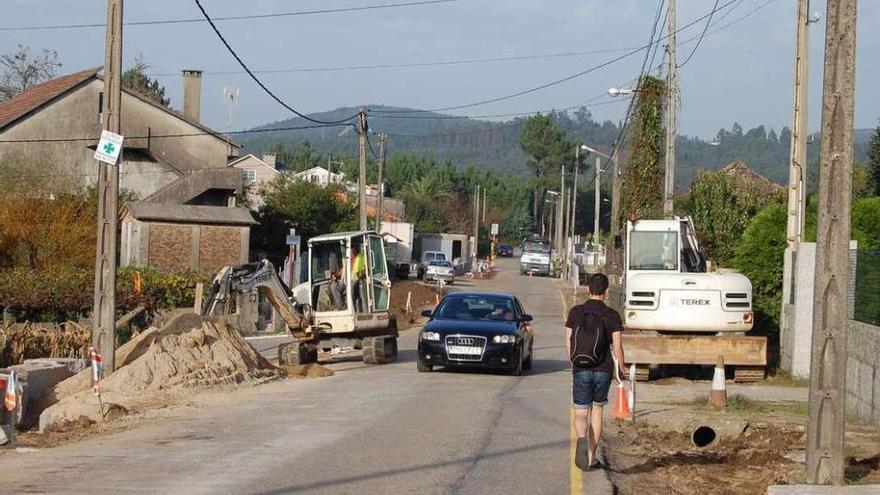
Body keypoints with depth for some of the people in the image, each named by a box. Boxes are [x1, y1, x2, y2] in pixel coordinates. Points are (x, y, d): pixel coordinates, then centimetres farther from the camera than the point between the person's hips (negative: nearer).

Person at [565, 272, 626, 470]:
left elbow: (569, 343, 2)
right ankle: (591, 456, 17)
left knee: (580, 414, 5)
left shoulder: (575, 312, -1)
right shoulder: (612, 315, -4)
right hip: (603, 370, 0)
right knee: (597, 410, 17)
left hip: (581, 370, 0)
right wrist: (622, 367, 11)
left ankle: (582, 439, -29)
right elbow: (617, 347, -5)